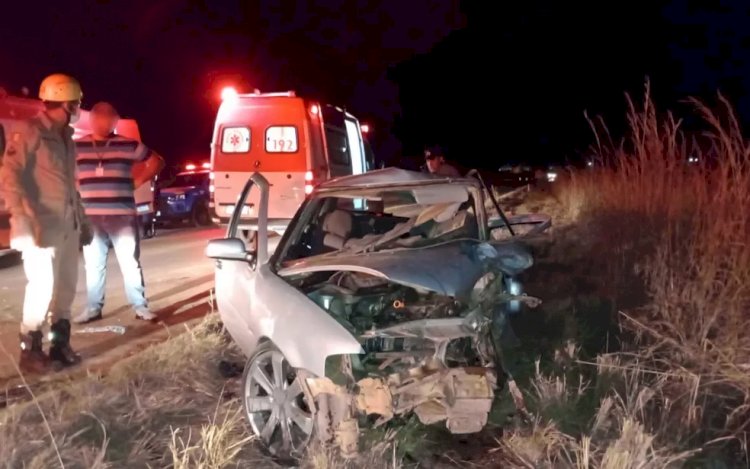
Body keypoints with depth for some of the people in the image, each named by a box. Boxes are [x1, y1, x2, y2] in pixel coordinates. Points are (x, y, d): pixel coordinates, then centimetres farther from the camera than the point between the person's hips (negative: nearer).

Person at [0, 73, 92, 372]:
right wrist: (27, 218, -23)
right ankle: (30, 350, 3)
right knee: (42, 285, -9)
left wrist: (82, 220, 20)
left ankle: (60, 343, 22)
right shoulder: (27, 132, -7)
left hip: (67, 224, 8)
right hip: (41, 225, -8)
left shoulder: (64, 137, 17)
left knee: (67, 284, 11)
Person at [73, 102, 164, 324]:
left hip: (123, 215, -2)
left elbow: (157, 162, 11)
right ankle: (93, 307, 18)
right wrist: (77, 188, 5)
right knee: (93, 264, 8)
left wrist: (137, 181, 2)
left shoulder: (128, 145, 2)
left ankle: (140, 306, 8)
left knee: (130, 262, 1)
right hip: (90, 217, 2)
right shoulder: (77, 146, 8)